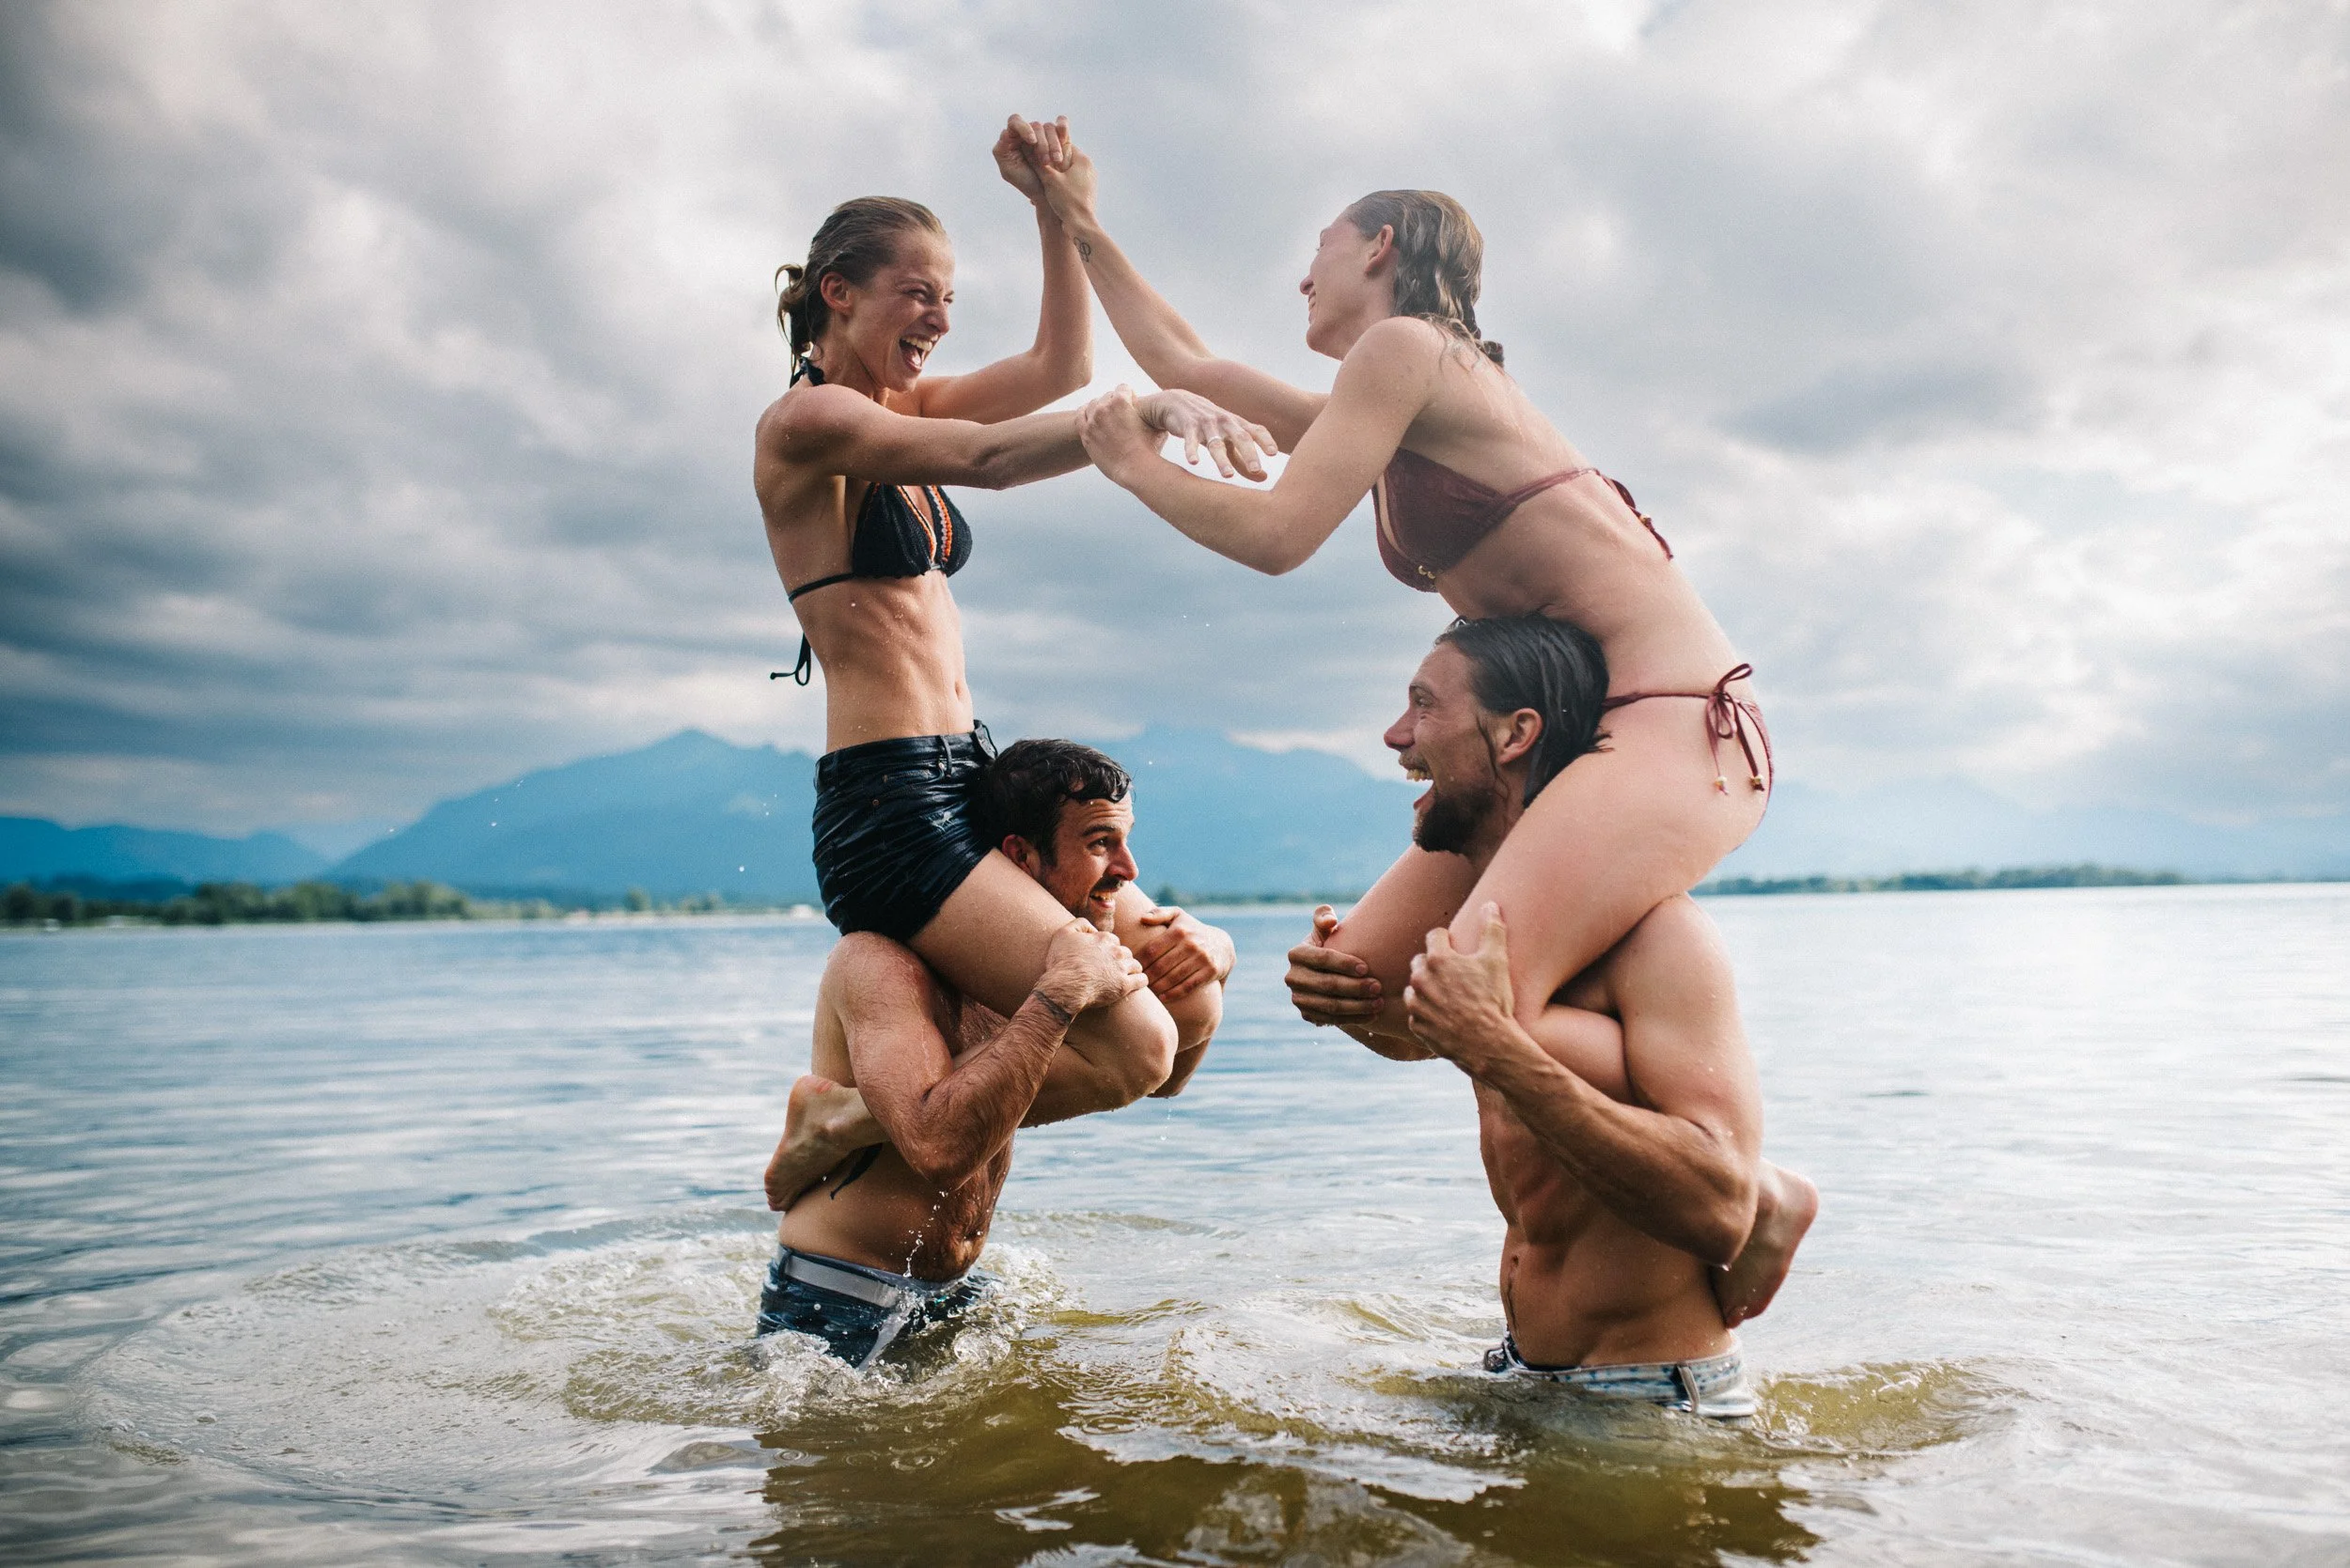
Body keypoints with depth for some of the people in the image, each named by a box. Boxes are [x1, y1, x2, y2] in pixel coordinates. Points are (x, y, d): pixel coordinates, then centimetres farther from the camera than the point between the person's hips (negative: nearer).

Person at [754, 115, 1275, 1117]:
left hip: (965, 780, 10)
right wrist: (1153, 409, -36)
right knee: (1131, 1047, -15)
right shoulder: (805, 420, -9)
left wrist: (1055, 210, 2)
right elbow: (987, 458, -24)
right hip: (886, 799, -10)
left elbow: (1060, 367, 12)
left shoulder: (899, 410, 17)